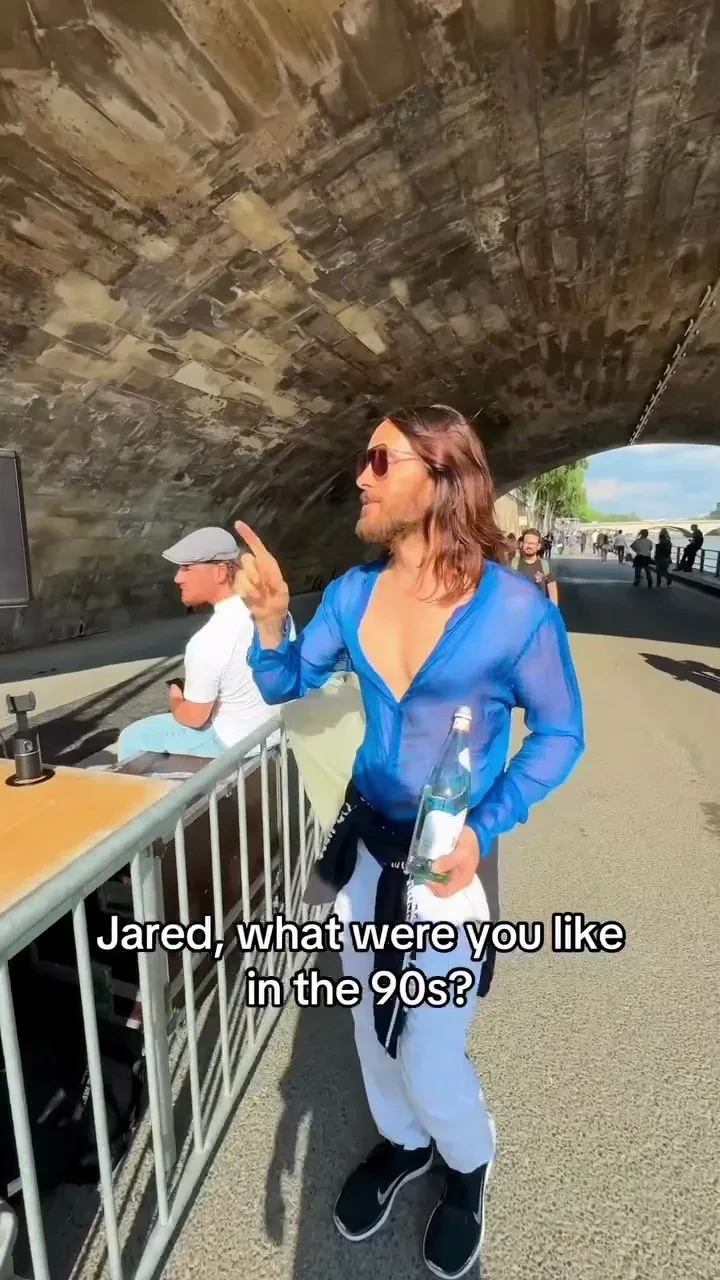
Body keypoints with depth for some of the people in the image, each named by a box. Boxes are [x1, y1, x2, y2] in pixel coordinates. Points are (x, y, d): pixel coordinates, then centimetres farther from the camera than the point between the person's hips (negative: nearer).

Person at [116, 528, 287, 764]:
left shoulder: (207, 642, -31)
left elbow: (194, 718, -19)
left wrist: (174, 700, 4)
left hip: (235, 740, -7)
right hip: (275, 721, 7)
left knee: (132, 739, 11)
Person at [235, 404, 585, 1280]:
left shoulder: (515, 608, -21)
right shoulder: (352, 593, -7)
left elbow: (560, 734, -10)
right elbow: (284, 686, 3)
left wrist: (484, 829, -19)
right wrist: (270, 620, -18)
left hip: (450, 862, -4)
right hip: (364, 845, 5)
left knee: (429, 1064, 10)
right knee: (372, 1027, 24)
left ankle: (467, 1166, 48)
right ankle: (401, 1143, 57)